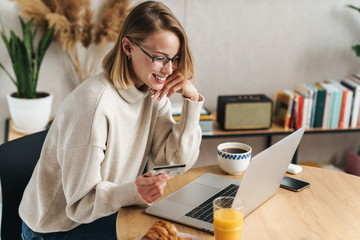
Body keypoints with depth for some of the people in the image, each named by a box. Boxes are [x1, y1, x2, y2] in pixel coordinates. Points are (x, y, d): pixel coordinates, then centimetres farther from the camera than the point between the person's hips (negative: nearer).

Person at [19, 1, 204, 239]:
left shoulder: (154, 93, -4)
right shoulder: (93, 103, -29)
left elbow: (179, 162, -7)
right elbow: (81, 202, -25)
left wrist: (192, 98, -16)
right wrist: (134, 192, -44)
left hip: (108, 209, 7)